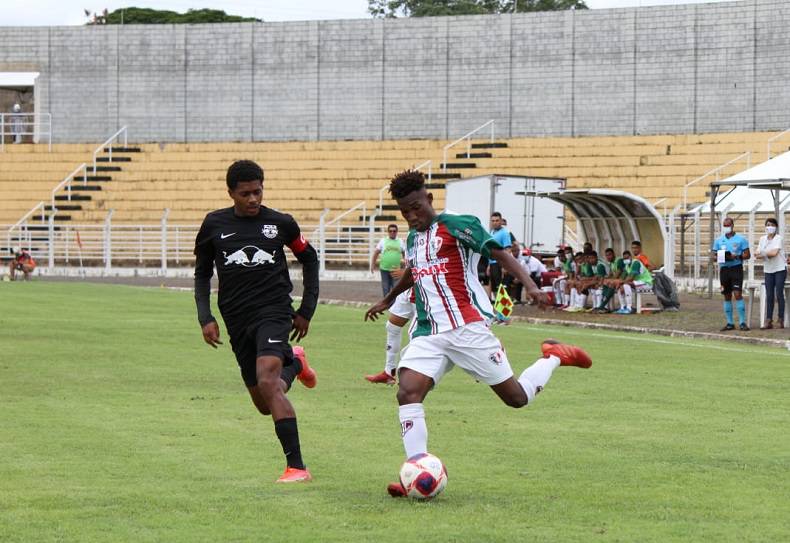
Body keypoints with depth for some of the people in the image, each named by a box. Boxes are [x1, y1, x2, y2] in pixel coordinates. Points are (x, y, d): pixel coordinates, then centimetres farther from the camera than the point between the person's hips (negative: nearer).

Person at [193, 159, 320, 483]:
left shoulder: (280, 223, -1)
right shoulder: (214, 225, 3)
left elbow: (309, 258, 15)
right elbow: (202, 274, 14)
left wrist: (306, 311, 12)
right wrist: (205, 318, 2)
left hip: (274, 313, -4)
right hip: (237, 321, 4)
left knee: (267, 382, -28)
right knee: (265, 406, 9)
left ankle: (297, 467, -30)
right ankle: (294, 362, 45)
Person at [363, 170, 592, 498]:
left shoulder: (455, 226, -5)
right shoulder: (412, 238, 17)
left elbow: (498, 252, -13)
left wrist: (528, 283, -28)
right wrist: (387, 299, 55)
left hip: (467, 329, -6)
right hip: (428, 334, 6)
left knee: (516, 398, 0)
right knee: (408, 392, -19)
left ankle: (554, 357, 29)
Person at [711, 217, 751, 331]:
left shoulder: (740, 239, 2)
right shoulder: (719, 240, 13)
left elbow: (747, 255, 0)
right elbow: (714, 256, 12)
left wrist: (736, 256, -18)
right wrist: (719, 258, -11)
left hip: (736, 268, -4)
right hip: (724, 269, 4)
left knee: (738, 294, -13)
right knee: (727, 296, 6)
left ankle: (742, 322, -11)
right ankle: (730, 323, 12)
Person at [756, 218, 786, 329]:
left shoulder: (778, 238, -8)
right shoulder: (763, 239, 8)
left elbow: (774, 252, -20)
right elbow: (758, 253, 2)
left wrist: (762, 253, -8)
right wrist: (767, 254, -16)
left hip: (780, 269, -5)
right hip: (768, 270, 5)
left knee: (779, 294, -5)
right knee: (769, 296, 2)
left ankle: (780, 320, 0)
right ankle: (768, 321, 1)